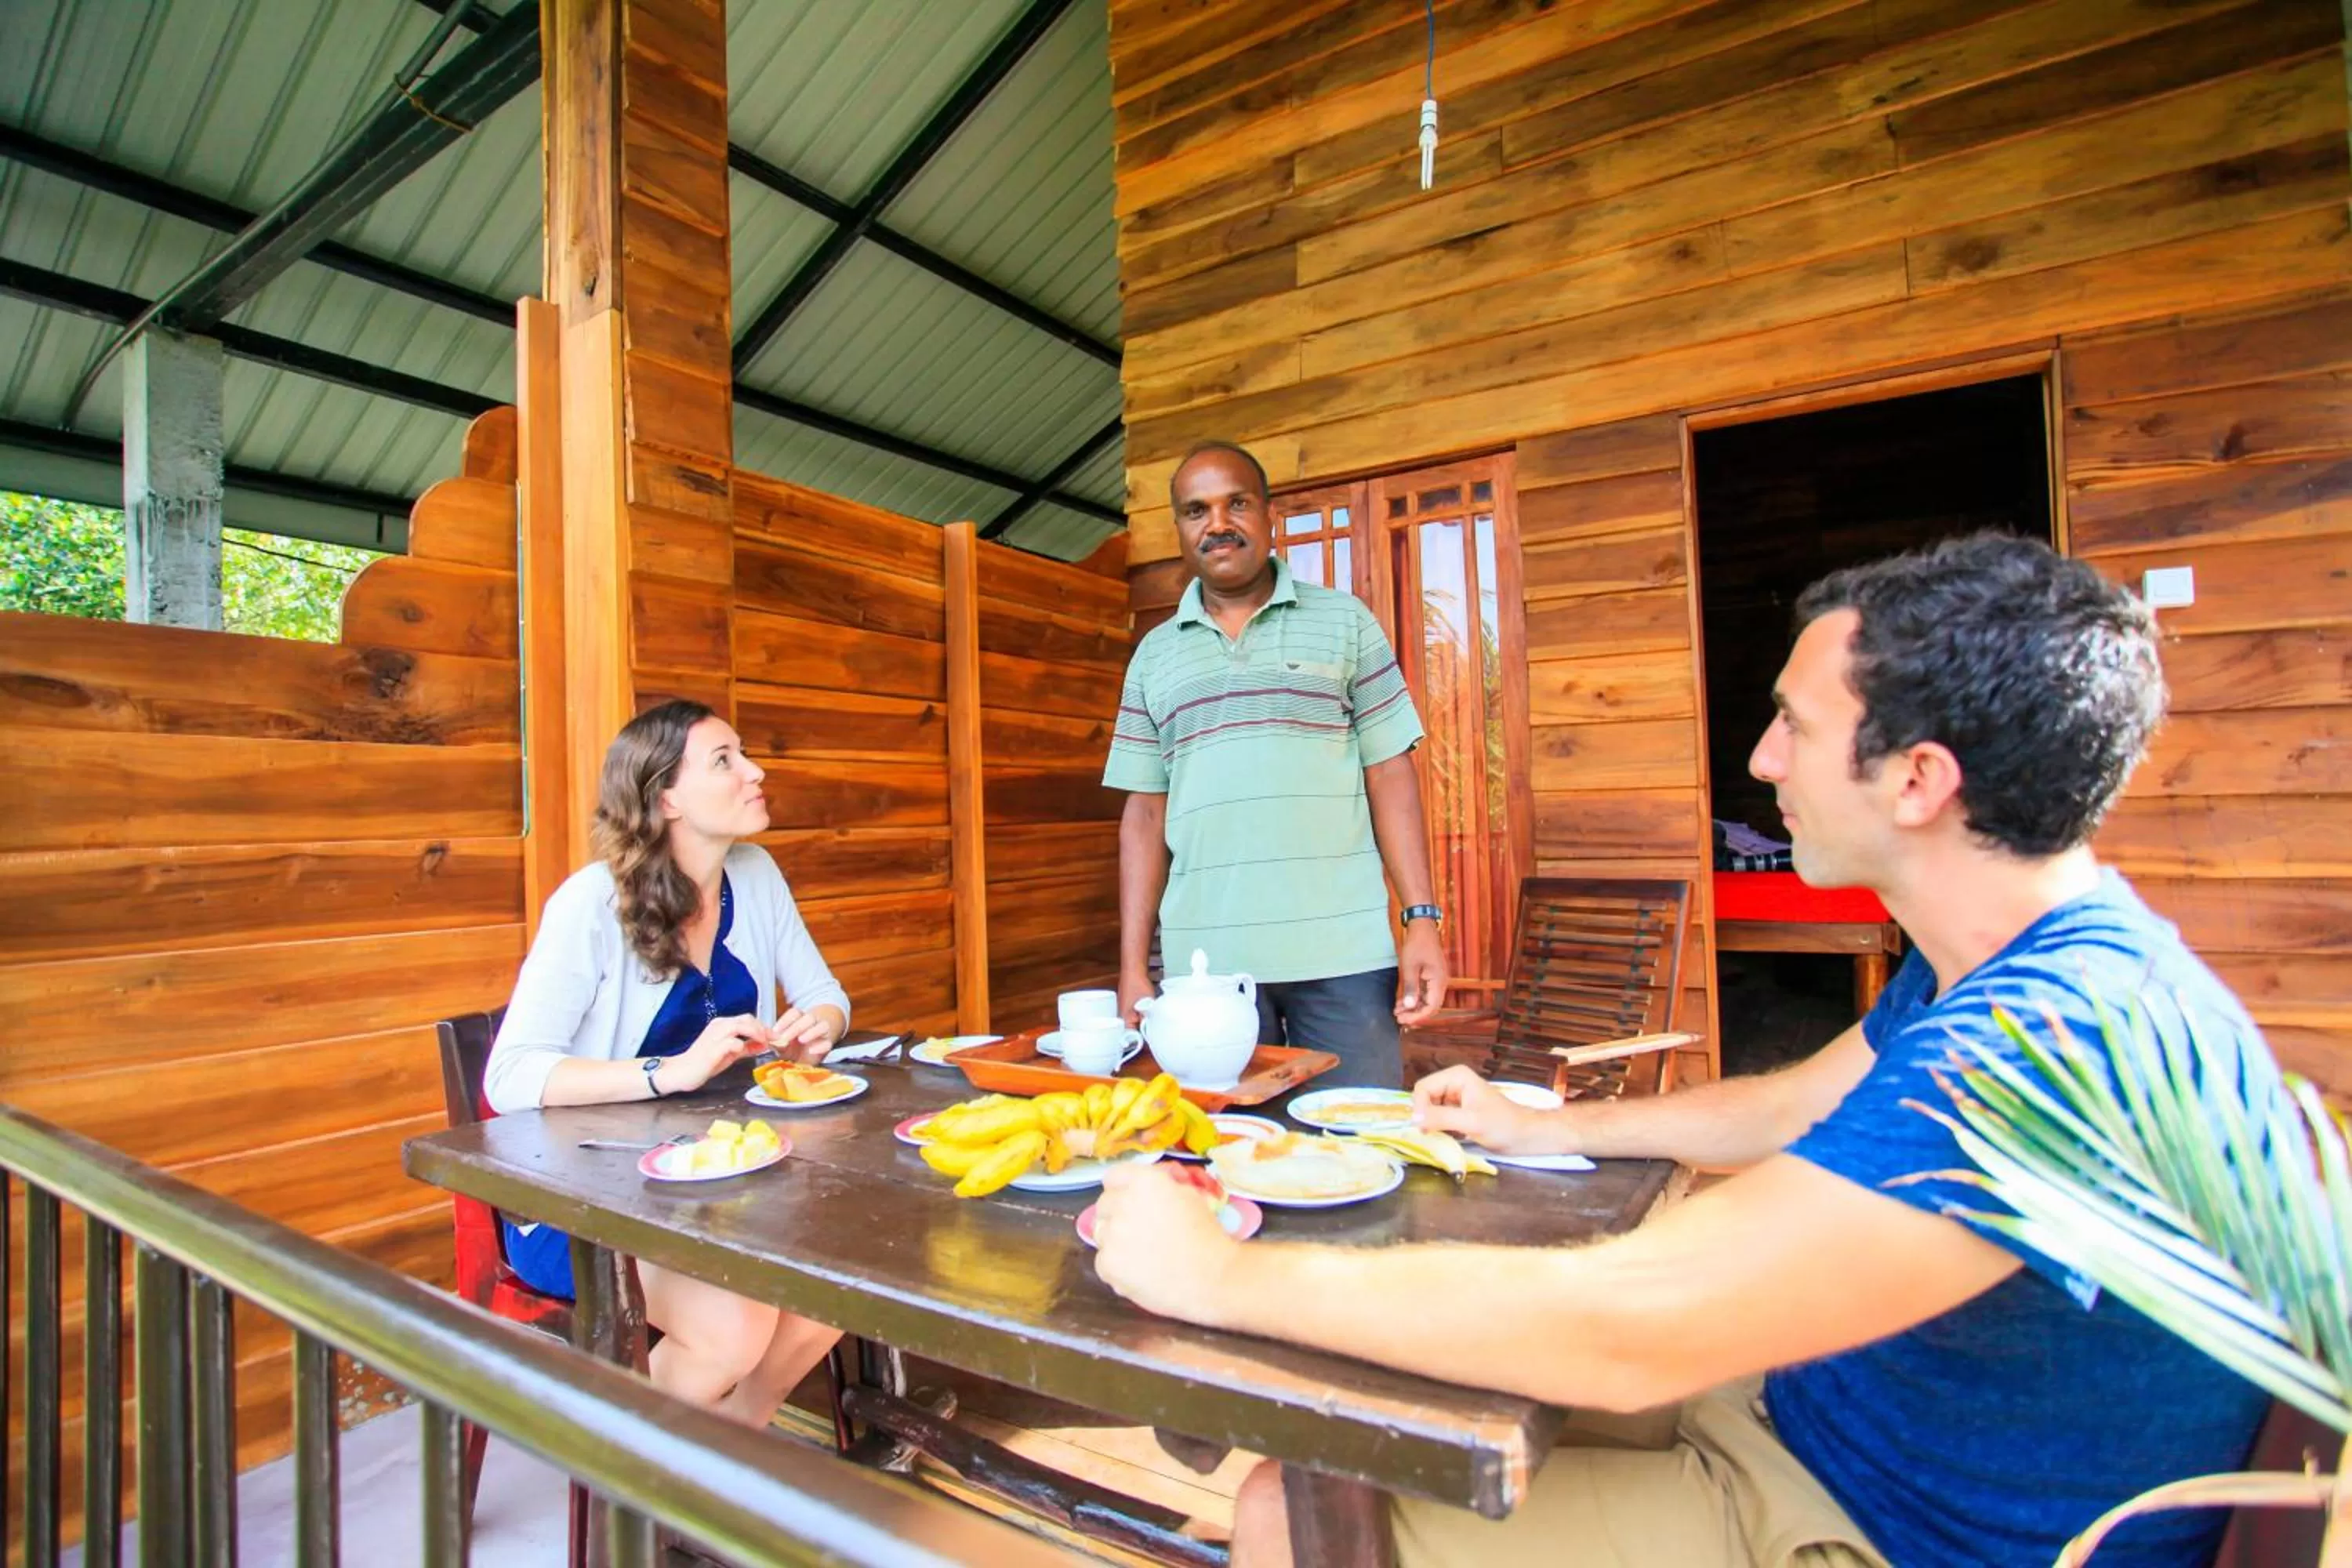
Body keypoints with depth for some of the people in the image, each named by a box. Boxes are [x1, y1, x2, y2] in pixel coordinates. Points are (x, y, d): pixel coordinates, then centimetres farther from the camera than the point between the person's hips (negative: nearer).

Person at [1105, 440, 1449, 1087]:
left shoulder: (1345, 621, 6)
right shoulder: (1155, 653, 11)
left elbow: (1390, 776, 3)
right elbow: (1145, 814, 10)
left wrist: (1423, 919, -5)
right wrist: (1133, 966, 5)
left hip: (1343, 954, -1)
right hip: (1205, 960, 2)